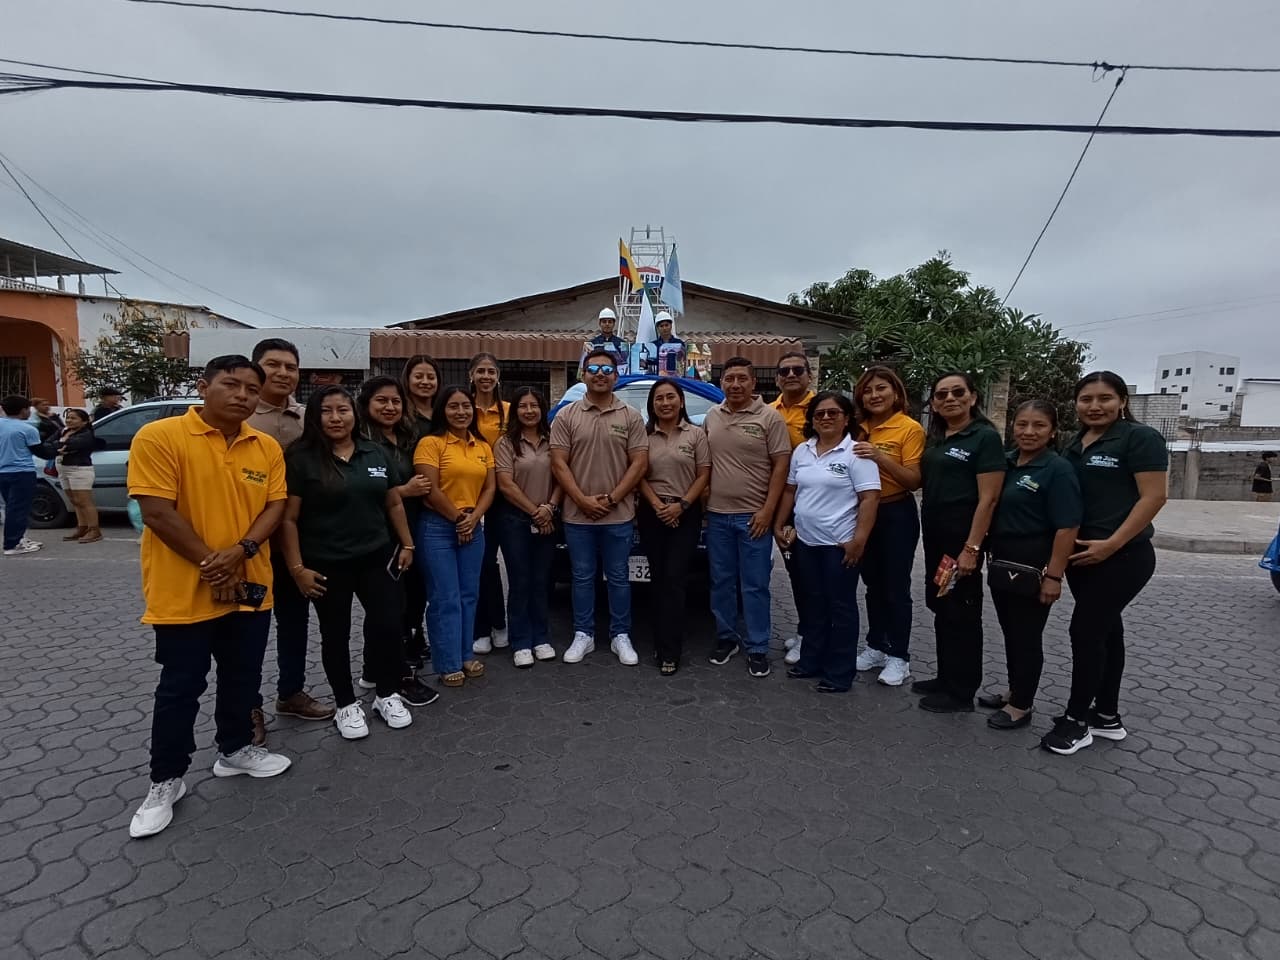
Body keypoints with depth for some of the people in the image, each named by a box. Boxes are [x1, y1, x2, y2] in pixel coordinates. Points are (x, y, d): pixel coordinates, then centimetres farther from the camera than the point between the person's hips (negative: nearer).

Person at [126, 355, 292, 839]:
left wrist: (241, 551, -16)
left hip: (249, 586, 5)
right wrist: (210, 562, -15)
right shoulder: (159, 436, -12)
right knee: (180, 688, 8)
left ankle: (235, 750, 38)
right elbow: (157, 512, -16)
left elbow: (275, 506, 1)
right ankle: (166, 780, 25)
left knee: (243, 678, 17)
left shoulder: (267, 447, 4)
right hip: (183, 591, -5)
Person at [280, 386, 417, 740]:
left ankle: (388, 694, 25)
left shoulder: (375, 453, 5)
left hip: (377, 558, 4)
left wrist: (407, 543, 9)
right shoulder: (301, 458, -8)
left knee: (388, 625, 4)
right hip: (328, 565, -3)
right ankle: (346, 705, 27)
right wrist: (297, 568, -12)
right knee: (336, 634, 10)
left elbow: (394, 503, 12)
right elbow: (288, 518, -9)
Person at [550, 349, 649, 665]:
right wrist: (583, 500, -12)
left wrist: (611, 499, -11)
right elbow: (559, 463, -3)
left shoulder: (630, 417, 1)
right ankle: (583, 635, 23)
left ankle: (621, 636, 22)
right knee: (582, 577, 11)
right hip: (577, 515, 0)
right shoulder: (566, 416, 1)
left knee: (618, 577, 9)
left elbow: (639, 463, -3)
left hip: (619, 515, 0)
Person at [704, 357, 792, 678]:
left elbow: (781, 465, -8)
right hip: (717, 514, 5)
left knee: (754, 586, 3)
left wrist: (768, 510, -14)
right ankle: (726, 638, 28)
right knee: (721, 582, 13)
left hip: (753, 516, -4)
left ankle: (758, 649, 15)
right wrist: (703, 502, 7)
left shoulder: (770, 417, -6)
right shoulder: (711, 416, 8)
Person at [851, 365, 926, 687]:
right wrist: (859, 453, -5)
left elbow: (914, 481, -17)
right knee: (873, 584, 15)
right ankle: (876, 646, 29)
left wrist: (880, 457, -27)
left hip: (897, 514, -5)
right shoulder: (860, 428, 4)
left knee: (896, 587, 3)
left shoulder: (910, 429, -11)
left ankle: (899, 656, 16)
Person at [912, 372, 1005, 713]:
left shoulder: (985, 437, -11)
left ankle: (962, 691, 16)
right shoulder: (935, 438, 11)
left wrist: (972, 547, -21)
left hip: (962, 538, -8)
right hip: (934, 536, 8)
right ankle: (946, 678, 30)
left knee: (961, 612, 3)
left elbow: (988, 498, -17)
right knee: (940, 608, 16)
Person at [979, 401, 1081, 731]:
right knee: (1010, 632, 18)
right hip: (1002, 564, 7)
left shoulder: (1058, 470, -13)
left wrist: (1054, 575, -20)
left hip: (1033, 569, -7)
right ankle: (1015, 692, 34)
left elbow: (1067, 528, -17)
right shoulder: (1006, 462, 6)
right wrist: (990, 556, 11)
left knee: (1027, 636, 6)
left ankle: (1022, 705, 21)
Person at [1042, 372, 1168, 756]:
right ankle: (1107, 715, 25)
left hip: (1122, 557, -7)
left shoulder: (1140, 438, -8)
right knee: (1105, 629, 14)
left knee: (1085, 631, -6)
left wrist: (1111, 544, -20)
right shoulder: (1075, 444, 13)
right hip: (1081, 555, 7)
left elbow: (1154, 497, -15)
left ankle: (1077, 719, 7)